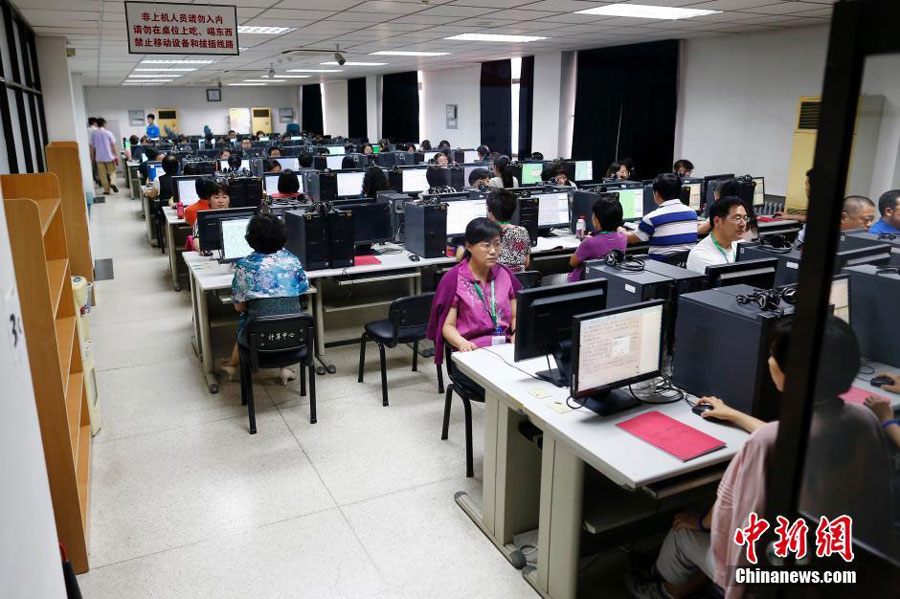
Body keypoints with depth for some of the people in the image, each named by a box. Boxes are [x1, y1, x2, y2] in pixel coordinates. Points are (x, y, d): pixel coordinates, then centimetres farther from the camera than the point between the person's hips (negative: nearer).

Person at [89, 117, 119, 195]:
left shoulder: (93, 134, 0)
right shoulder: (108, 133, -6)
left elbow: (91, 146, 3)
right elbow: (113, 146, -7)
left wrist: (92, 157, 13)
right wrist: (116, 156, -1)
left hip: (99, 158, 1)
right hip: (109, 156, -1)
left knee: (103, 174, 7)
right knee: (112, 171, 13)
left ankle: (106, 190, 8)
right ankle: (112, 183, -13)